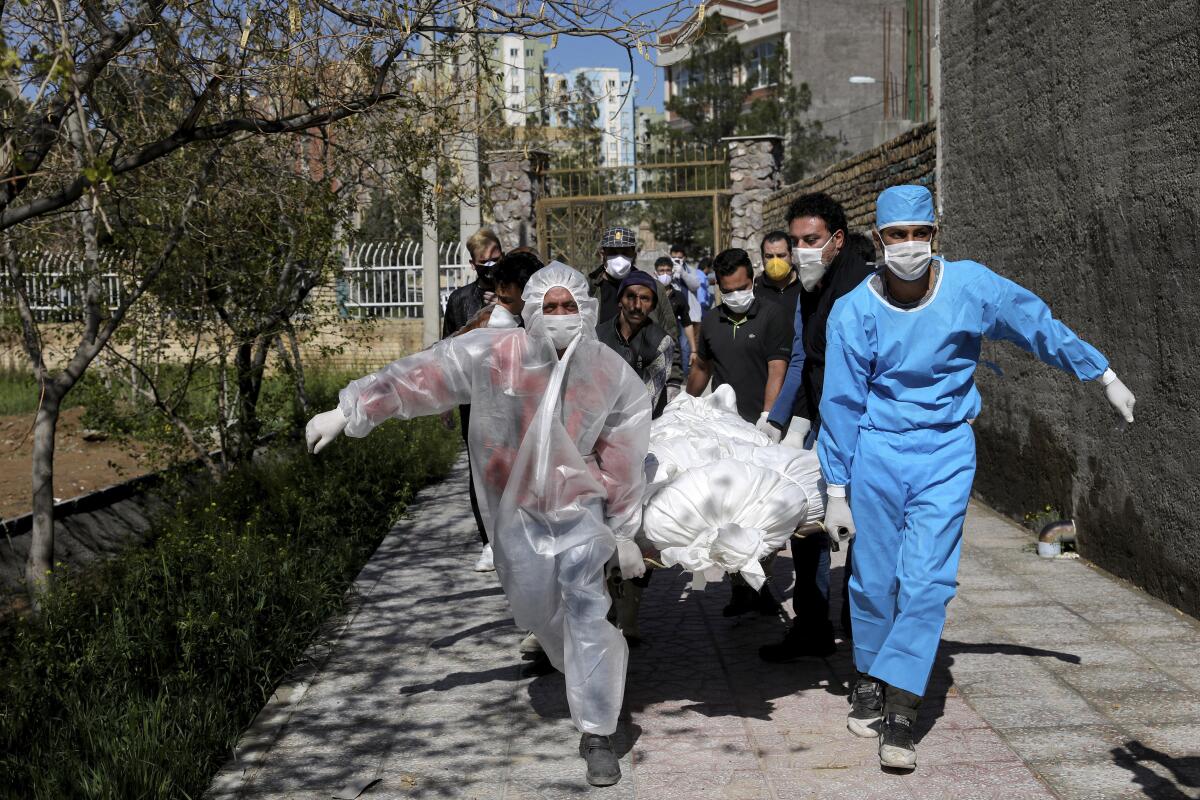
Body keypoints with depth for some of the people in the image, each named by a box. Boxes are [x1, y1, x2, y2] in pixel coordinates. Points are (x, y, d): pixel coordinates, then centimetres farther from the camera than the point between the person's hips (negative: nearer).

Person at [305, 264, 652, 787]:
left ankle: (597, 734, -6)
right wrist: (349, 411, -11)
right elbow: (418, 378, -12)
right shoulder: (492, 356, -17)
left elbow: (624, 462, -2)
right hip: (516, 508, 1)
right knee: (535, 611, 12)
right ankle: (590, 675, 44)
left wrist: (624, 531, 2)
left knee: (585, 609, -13)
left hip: (580, 504, -1)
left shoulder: (614, 376, -10)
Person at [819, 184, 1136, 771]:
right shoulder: (854, 311, -10)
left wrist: (1104, 377, 15)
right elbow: (841, 404, -4)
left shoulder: (972, 286, -8)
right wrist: (837, 491, -1)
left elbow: (1040, 328, 7)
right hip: (877, 451, 0)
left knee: (926, 579, -9)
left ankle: (900, 709, -3)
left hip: (946, 452, 0)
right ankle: (869, 677, 29)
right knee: (875, 578, 5)